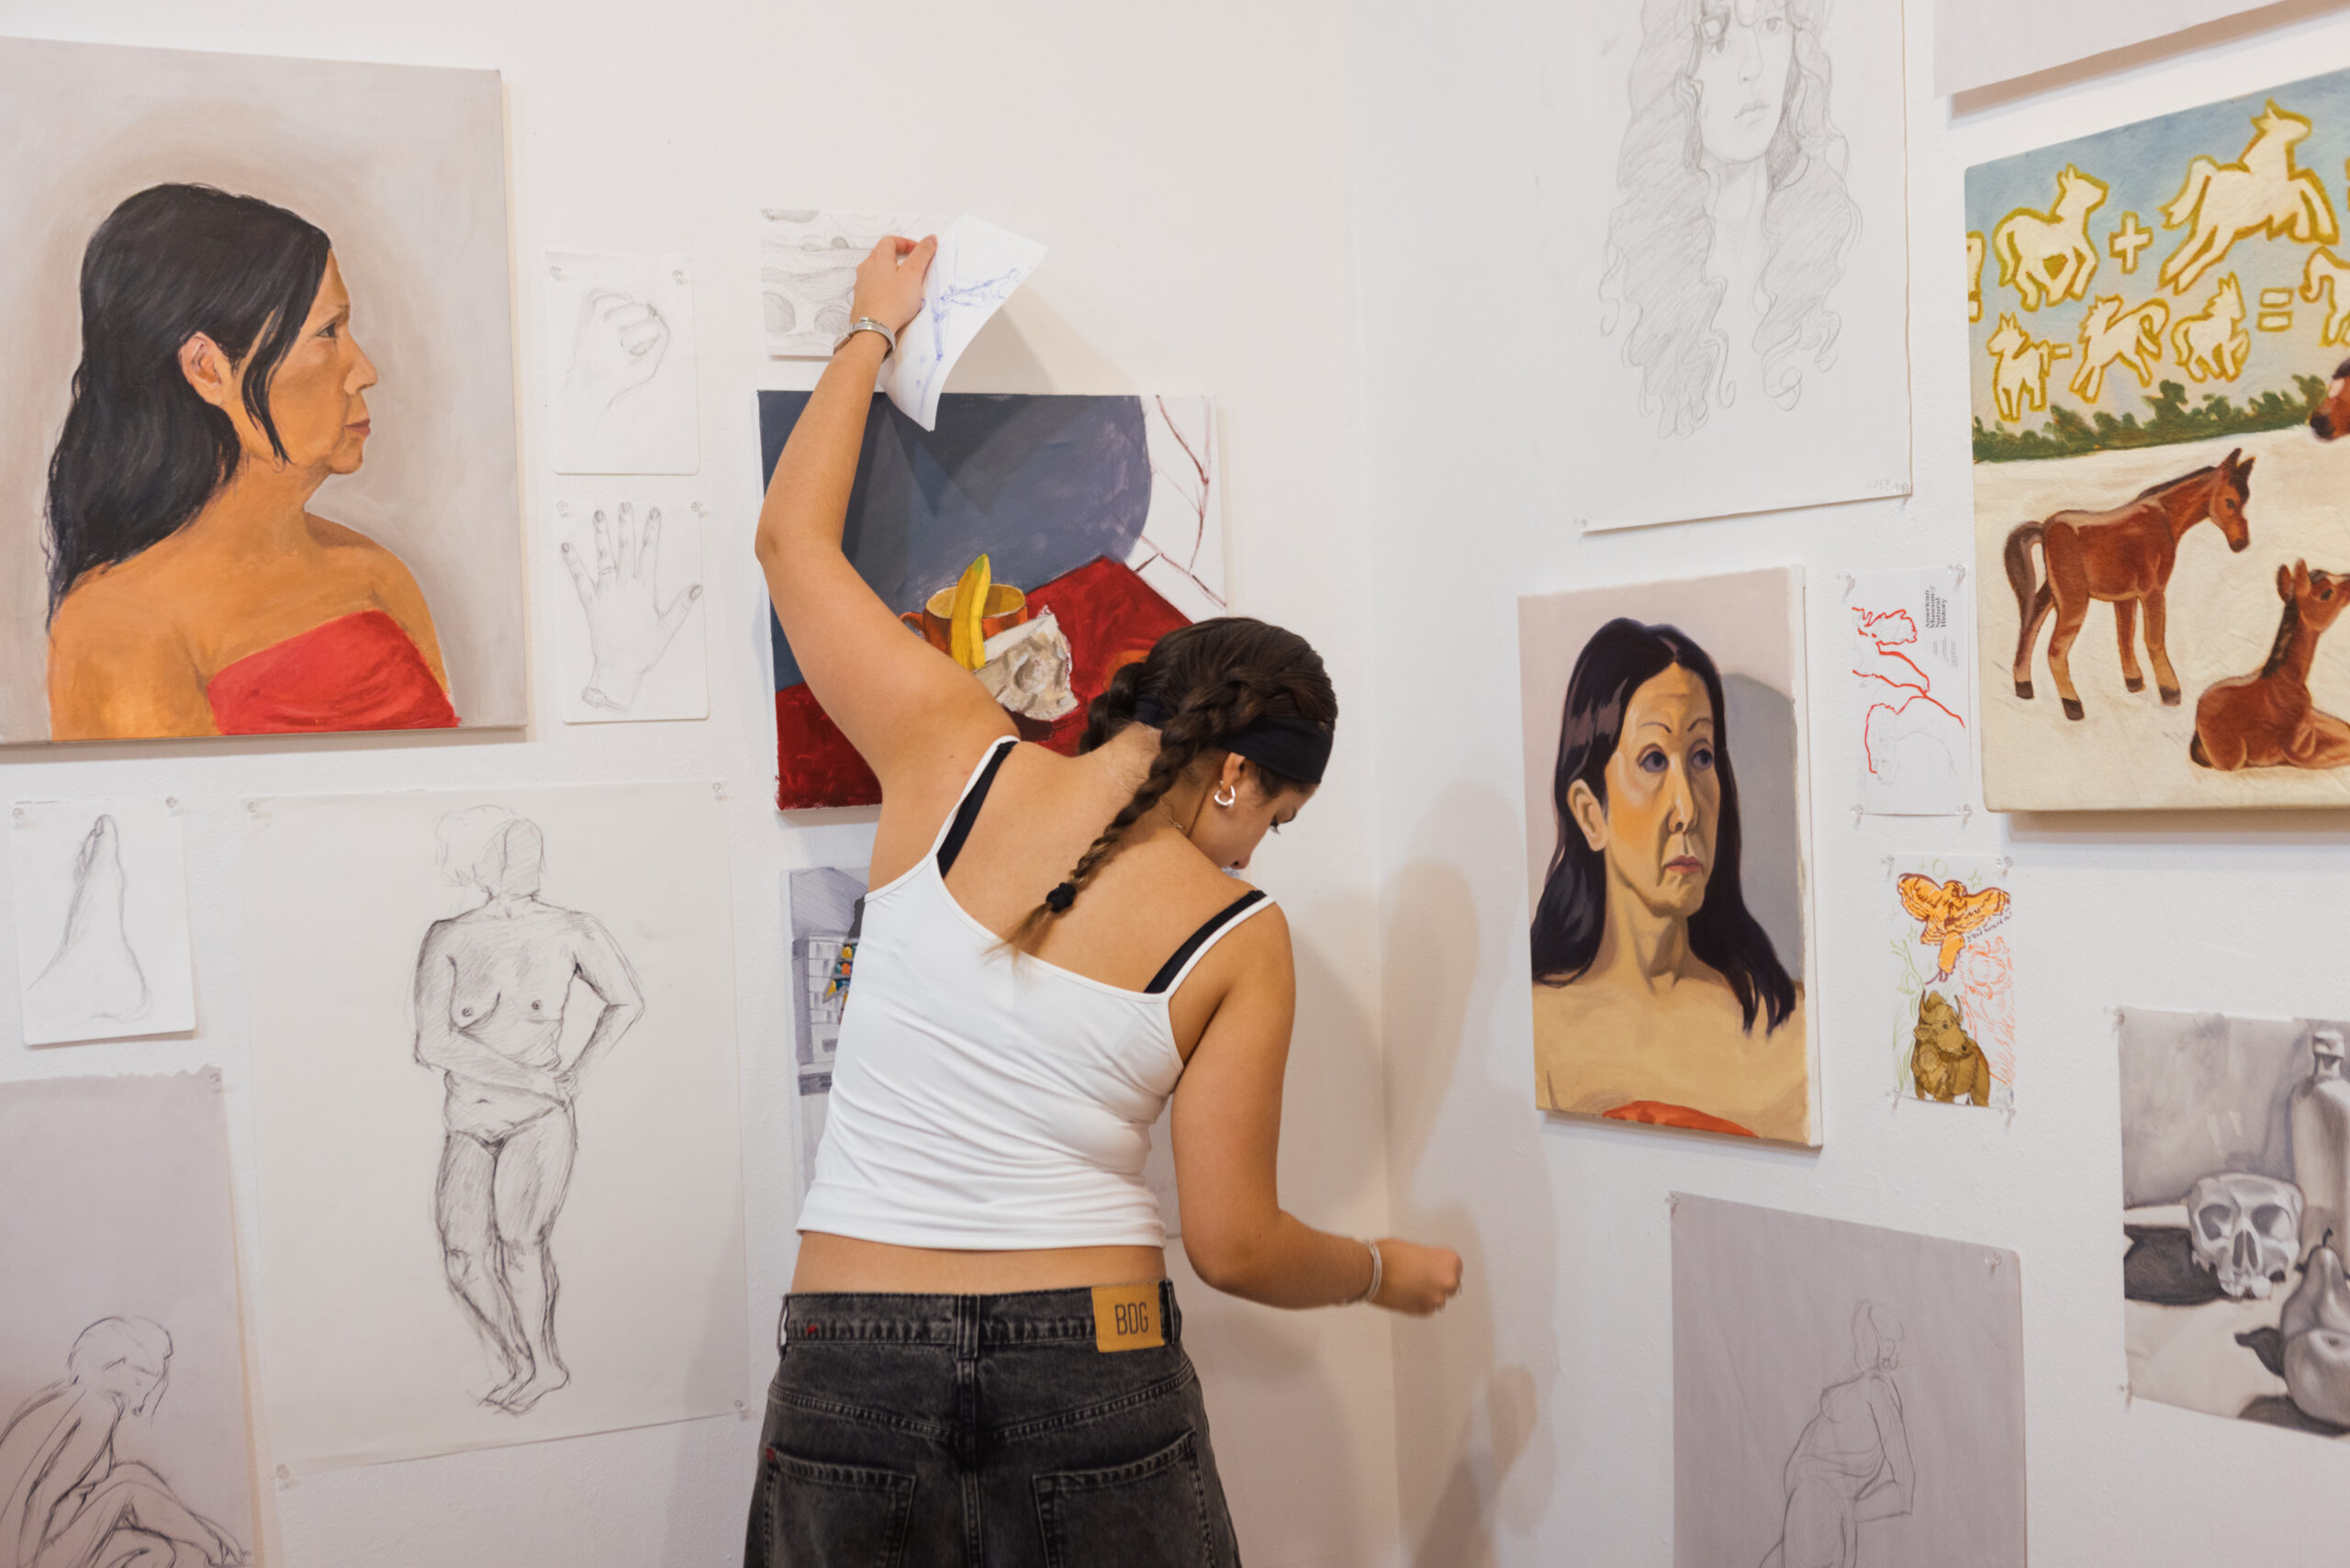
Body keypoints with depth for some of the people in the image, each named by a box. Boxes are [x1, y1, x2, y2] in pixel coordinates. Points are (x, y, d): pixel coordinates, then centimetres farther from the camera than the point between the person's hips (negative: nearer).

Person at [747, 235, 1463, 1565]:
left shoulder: (952, 757, -1)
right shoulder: (1238, 939, -3)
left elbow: (794, 535, 13)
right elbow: (1235, 1247, -1)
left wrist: (873, 328, 27)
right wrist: (1392, 1272, 20)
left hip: (853, 1372, 2)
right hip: (1095, 1375, -2)